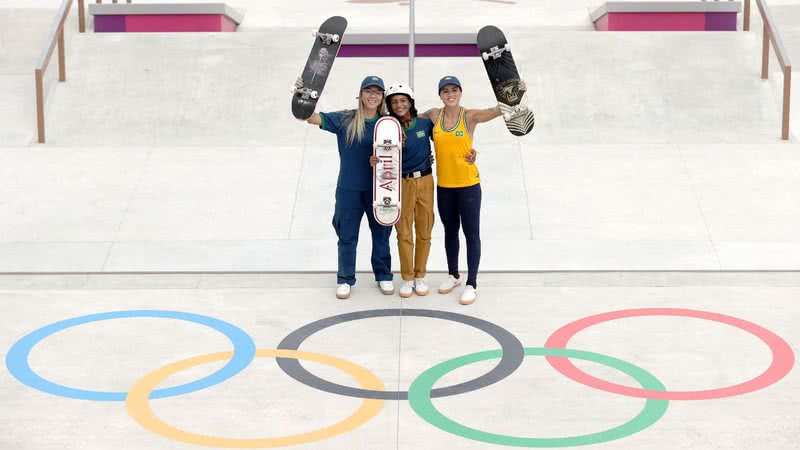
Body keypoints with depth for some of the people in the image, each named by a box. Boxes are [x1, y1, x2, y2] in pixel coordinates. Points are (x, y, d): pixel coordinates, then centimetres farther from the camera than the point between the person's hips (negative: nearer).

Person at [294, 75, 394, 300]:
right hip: (349, 188, -1)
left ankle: (384, 276, 30)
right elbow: (313, 118, -13)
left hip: (378, 187, 1)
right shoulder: (344, 120, -6)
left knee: (381, 233, 13)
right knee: (347, 236, 8)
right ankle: (345, 280, 23)